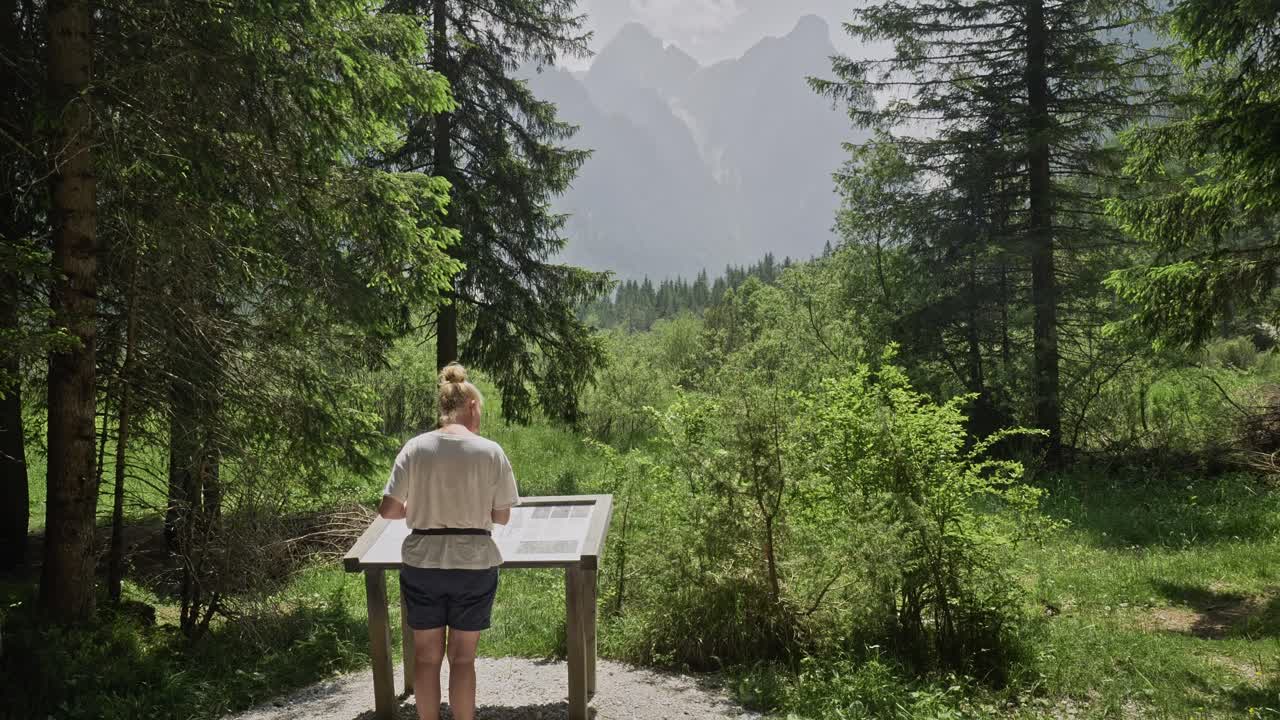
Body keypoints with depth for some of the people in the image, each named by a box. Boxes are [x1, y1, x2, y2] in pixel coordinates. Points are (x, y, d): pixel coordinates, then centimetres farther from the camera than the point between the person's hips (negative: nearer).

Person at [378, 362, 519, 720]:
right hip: (474, 564, -1)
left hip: (422, 564, 1)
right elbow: (502, 516, -2)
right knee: (462, 657, 11)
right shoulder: (490, 451, -7)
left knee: (427, 655, 15)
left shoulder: (415, 448, -5)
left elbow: (388, 510, -5)